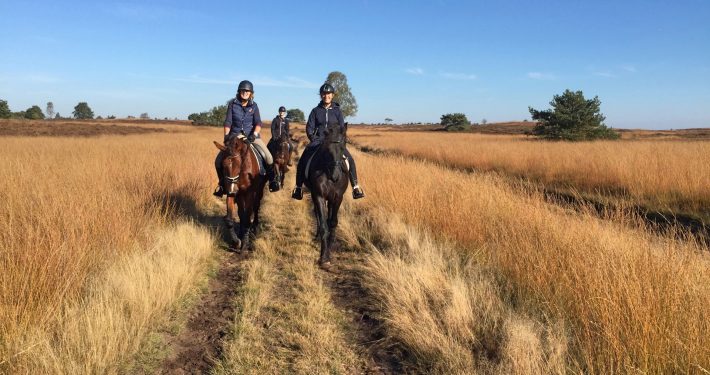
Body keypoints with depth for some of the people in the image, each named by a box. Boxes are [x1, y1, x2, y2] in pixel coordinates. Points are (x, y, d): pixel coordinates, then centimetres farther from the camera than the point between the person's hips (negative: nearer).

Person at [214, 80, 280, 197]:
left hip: (251, 135, -1)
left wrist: (254, 134, -22)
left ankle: (272, 180, 1)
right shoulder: (232, 104, 0)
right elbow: (228, 122, -2)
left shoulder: (254, 105, 1)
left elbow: (258, 123, -5)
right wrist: (226, 136, -13)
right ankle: (222, 183, 14)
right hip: (235, 135, 1)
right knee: (219, 160, -9)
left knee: (268, 157, -21)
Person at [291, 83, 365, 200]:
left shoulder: (337, 110, 5)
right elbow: (309, 128, 4)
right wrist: (313, 139, -11)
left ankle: (355, 187, -11)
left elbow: (342, 128, 4)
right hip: (318, 140, 0)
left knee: (350, 160, -21)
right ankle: (298, 187, -6)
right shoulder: (316, 111, 5)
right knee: (302, 161, -20)